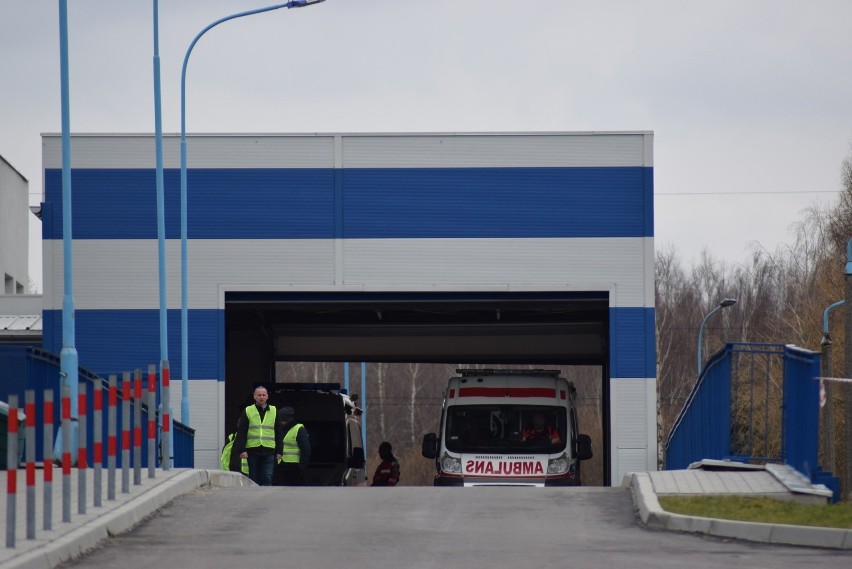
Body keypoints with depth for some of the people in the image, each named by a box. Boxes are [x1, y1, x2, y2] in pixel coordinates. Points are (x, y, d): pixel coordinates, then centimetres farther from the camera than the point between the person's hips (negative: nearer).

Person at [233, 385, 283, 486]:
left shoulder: (274, 411, 10)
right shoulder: (247, 411, 6)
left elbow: (278, 433, 12)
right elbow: (241, 432, 2)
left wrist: (279, 451, 6)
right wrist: (242, 450, -7)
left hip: (269, 451, 0)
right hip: (252, 451, 0)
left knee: (268, 478, -7)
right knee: (254, 479, 4)